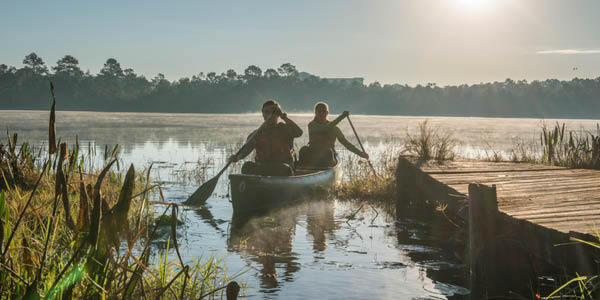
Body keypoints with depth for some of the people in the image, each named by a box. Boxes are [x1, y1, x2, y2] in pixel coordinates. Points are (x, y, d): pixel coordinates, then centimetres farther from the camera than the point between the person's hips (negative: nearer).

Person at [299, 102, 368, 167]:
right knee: (304, 149, -31)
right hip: (312, 158, -1)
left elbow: (345, 143, 7)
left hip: (328, 158, 1)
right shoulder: (312, 125, -1)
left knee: (328, 151, -32)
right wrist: (340, 117, -23)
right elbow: (325, 128, -18)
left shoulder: (334, 128, 6)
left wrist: (360, 153, -2)